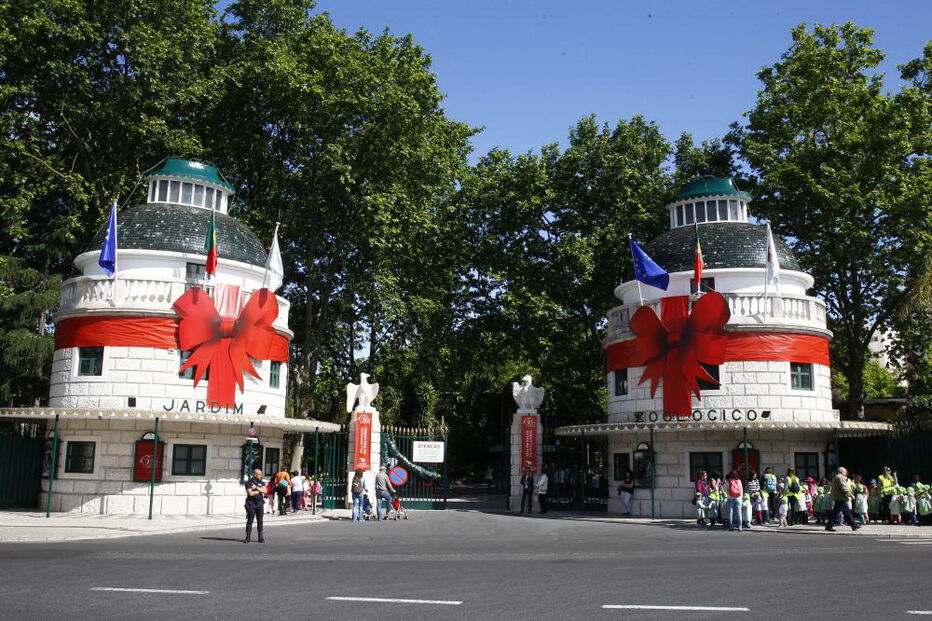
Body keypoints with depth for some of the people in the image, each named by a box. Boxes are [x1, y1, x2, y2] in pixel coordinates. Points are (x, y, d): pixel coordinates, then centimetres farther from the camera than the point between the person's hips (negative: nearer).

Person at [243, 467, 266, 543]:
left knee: (260, 521, 4)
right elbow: (250, 493, -14)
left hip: (259, 503, 4)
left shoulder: (262, 483, 12)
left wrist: (256, 487, -11)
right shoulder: (249, 483, -2)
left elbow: (265, 491, -5)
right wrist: (259, 490, -4)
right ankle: (248, 537, 5)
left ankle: (261, 538, 9)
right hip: (251, 503, -4)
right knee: (250, 520, -2)